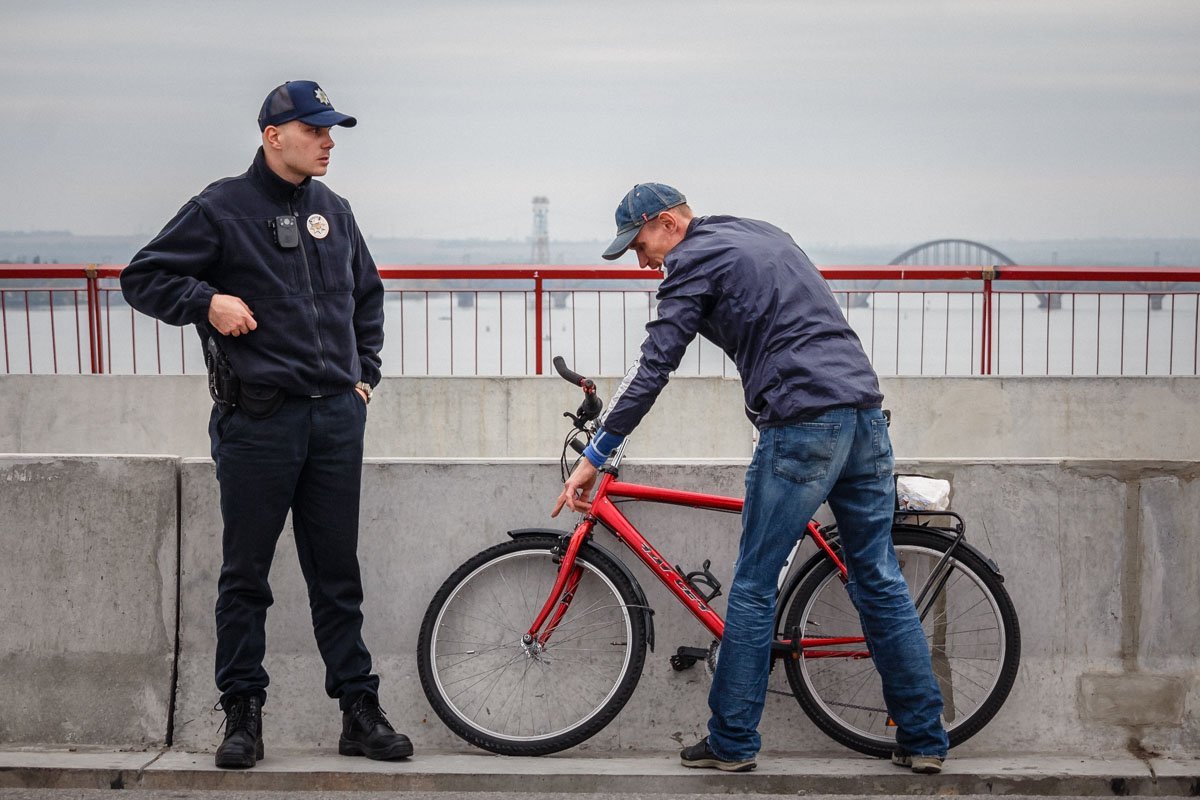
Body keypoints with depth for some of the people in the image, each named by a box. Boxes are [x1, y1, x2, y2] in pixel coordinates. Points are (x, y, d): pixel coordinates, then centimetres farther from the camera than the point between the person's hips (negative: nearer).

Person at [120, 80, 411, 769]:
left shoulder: (334, 212, 14)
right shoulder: (222, 209, -2)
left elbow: (368, 295, 27)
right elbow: (143, 278, 1)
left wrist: (365, 373, 18)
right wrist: (206, 302, -15)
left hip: (337, 416, 4)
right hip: (259, 421, -4)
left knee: (338, 575, 9)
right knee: (246, 576, 4)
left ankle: (360, 712, 14)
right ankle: (243, 713, 14)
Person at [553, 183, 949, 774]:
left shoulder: (694, 260, 0)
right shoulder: (765, 235, 24)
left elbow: (652, 370, -6)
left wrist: (594, 455, -2)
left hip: (802, 425, -8)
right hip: (865, 412, 8)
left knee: (754, 586, 2)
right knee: (879, 580, 11)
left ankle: (731, 742, 8)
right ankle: (924, 740, 13)